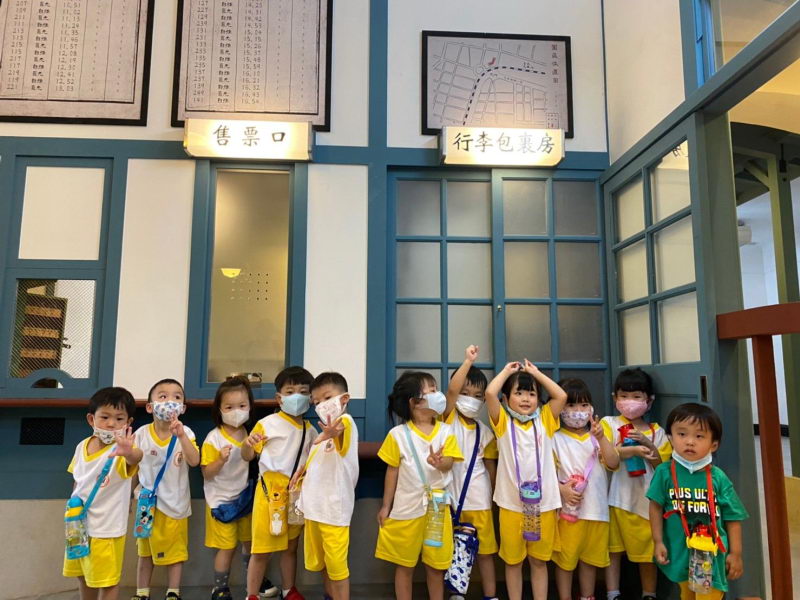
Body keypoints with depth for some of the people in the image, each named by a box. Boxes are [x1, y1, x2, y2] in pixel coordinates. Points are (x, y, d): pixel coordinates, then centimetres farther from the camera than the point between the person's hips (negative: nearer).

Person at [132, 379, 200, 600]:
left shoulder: (185, 433, -13)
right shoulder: (141, 434, -8)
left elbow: (194, 461, -26)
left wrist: (181, 436, -37)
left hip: (175, 502, -1)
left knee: (175, 551, 10)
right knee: (145, 551, 17)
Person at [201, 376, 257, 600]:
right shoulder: (213, 438, -18)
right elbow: (207, 474, -16)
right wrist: (221, 460, -33)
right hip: (221, 500, -5)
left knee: (250, 542, 17)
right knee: (227, 547, 2)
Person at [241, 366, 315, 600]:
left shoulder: (310, 429, 7)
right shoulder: (267, 423, -7)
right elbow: (248, 456, -5)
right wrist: (248, 444, -27)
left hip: (297, 492, 5)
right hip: (270, 489, -4)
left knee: (291, 545, 16)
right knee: (262, 548, 2)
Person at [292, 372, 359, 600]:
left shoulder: (346, 421, -17)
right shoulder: (326, 428, 10)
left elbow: (341, 427, -44)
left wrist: (333, 433, -66)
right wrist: (305, 469, 7)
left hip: (333, 506, -9)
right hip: (314, 504, 9)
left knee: (337, 565, 0)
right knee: (321, 561, 22)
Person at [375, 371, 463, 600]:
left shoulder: (445, 431, 0)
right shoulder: (398, 434, -7)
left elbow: (449, 463, -9)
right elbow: (392, 471, -2)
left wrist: (440, 463, -34)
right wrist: (386, 506, 2)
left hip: (437, 506, 2)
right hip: (406, 507, -2)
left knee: (436, 565, 12)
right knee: (404, 565, 11)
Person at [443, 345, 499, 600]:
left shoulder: (485, 432, 5)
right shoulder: (449, 418, -5)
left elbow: (491, 466, 10)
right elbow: (451, 390, -23)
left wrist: (493, 497, 7)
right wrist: (468, 361, -28)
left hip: (478, 499, 2)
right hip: (450, 496, -2)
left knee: (485, 550, 9)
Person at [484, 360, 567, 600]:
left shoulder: (544, 420, 5)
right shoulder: (503, 422, -2)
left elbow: (561, 396, -7)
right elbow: (490, 393, -17)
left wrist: (536, 372, 1)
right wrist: (507, 370, -2)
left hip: (543, 502, 2)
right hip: (511, 504, -1)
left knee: (539, 560, 14)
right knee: (513, 560, 12)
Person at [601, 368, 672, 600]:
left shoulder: (656, 431, 6)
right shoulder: (609, 423, 0)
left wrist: (647, 444, -13)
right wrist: (633, 450, -23)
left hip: (646, 499, 2)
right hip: (616, 498, -2)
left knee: (647, 551, 12)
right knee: (613, 549, 6)